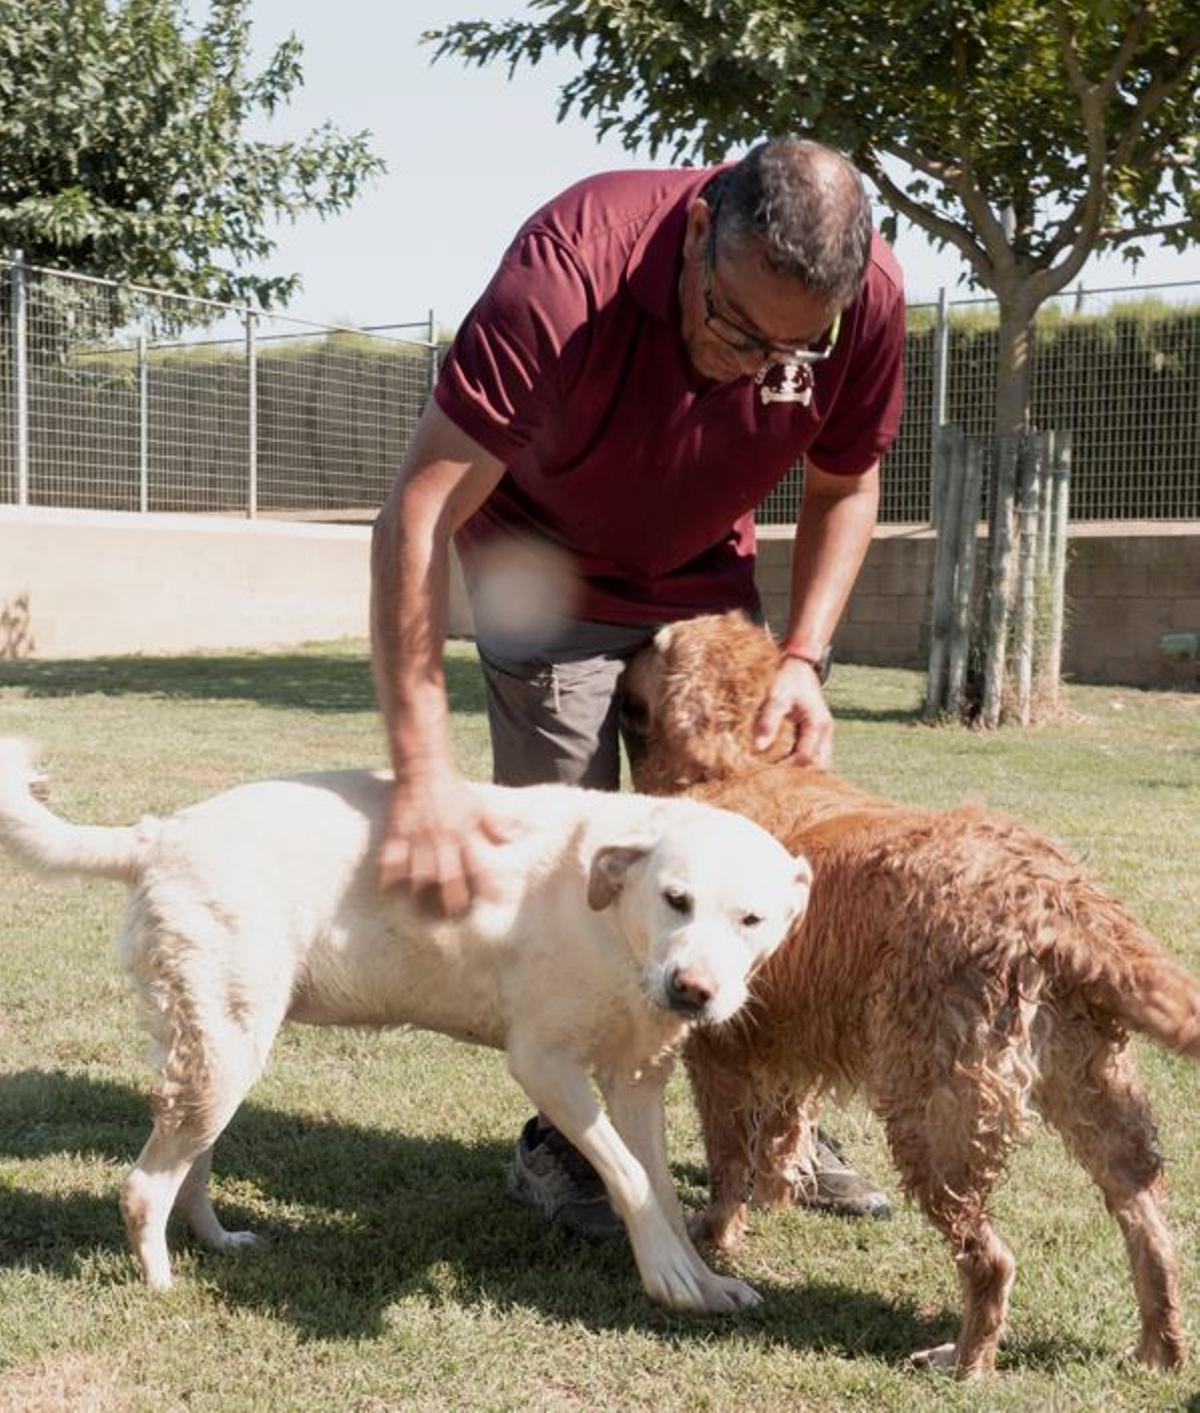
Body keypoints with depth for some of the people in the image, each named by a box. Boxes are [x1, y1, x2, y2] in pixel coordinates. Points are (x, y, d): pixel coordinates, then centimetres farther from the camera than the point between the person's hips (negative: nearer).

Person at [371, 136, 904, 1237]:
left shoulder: (868, 298, -24)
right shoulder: (566, 274, -38)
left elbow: (845, 486, -4)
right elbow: (419, 517, -39)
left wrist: (802, 660, -17)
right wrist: (424, 773, -45)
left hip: (706, 581, 4)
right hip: (547, 576, -3)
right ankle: (559, 1144, 8)